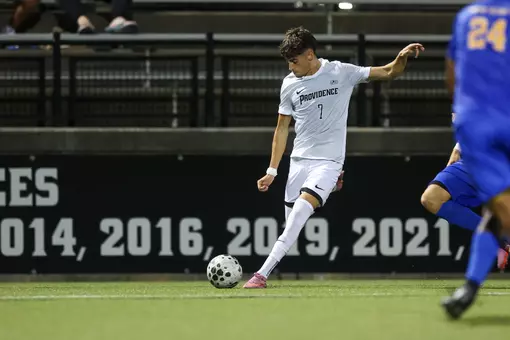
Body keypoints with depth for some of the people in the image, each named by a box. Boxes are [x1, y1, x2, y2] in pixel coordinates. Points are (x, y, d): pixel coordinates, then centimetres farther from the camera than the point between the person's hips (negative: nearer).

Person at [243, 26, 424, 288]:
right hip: (298, 160, 4)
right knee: (292, 225, 2)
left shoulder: (341, 73, -4)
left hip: (328, 161, -4)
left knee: (301, 209, -24)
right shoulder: (289, 84, 4)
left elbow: (389, 73, 1)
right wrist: (272, 171, 9)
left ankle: (263, 274, -30)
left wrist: (402, 57, -21)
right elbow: (282, 128, 13)